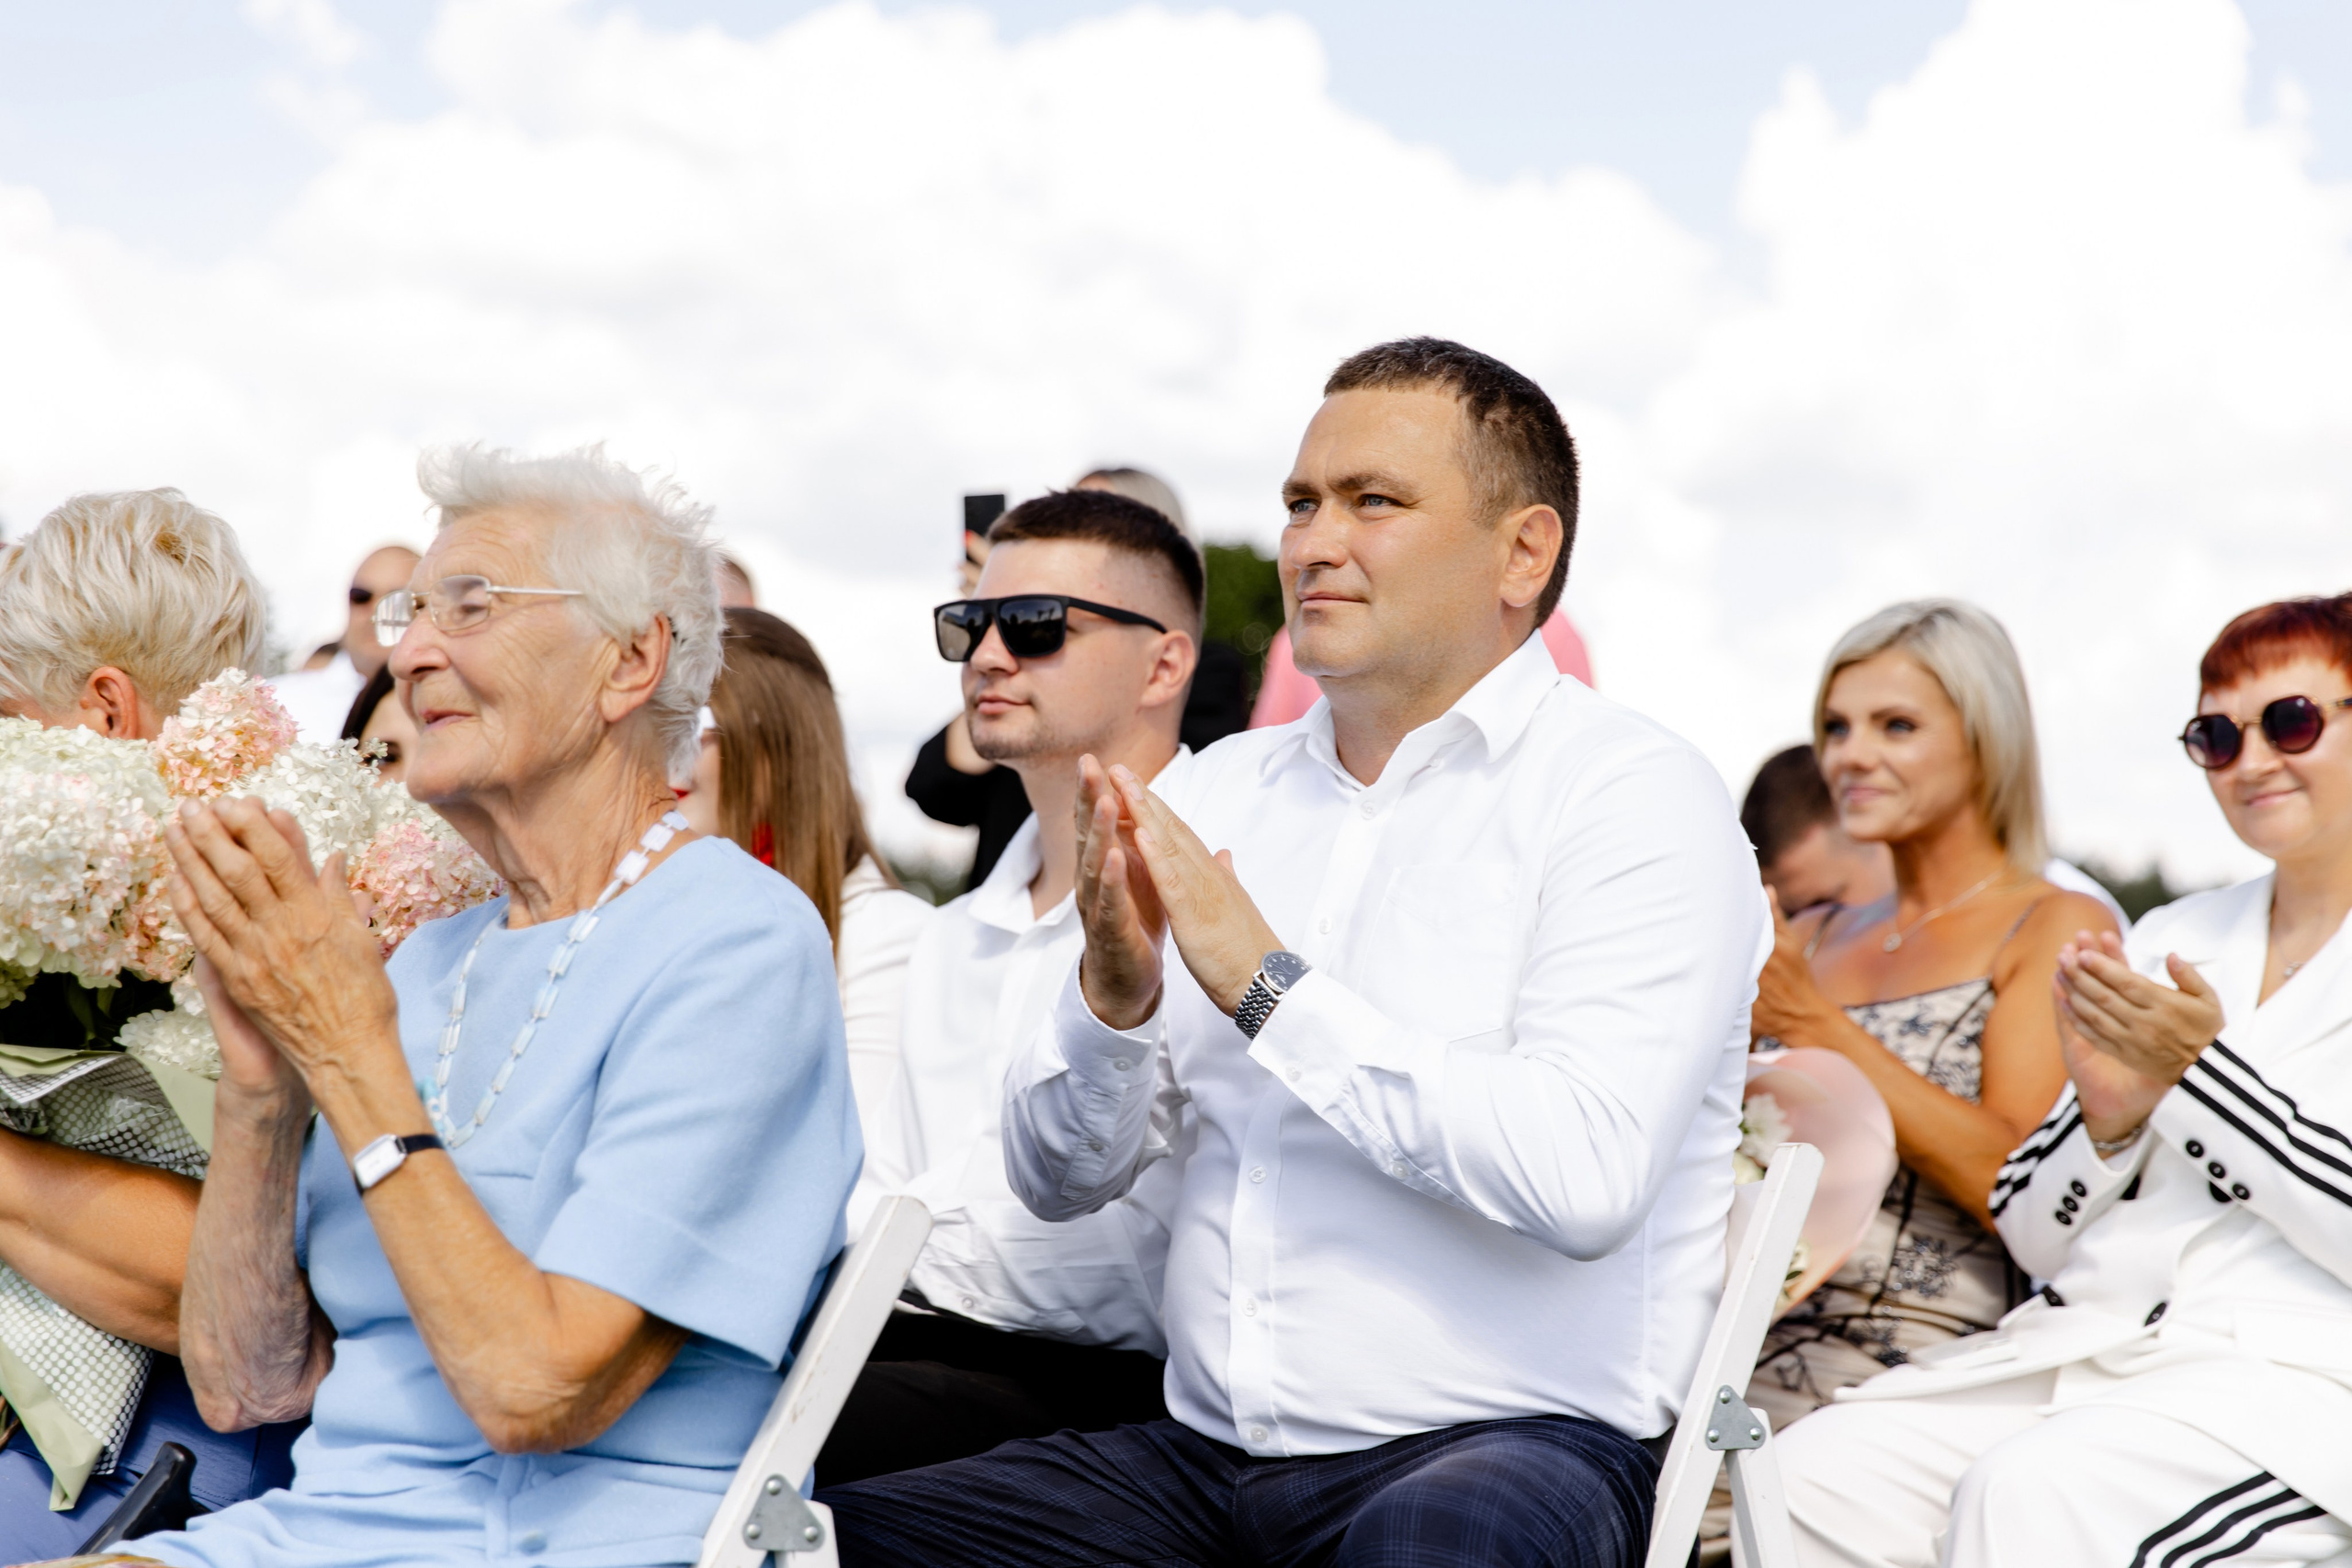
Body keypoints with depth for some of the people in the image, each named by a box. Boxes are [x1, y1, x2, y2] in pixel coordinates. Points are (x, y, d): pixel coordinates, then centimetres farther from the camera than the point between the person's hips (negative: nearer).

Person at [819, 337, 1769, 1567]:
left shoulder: (1637, 798, -4)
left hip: (1506, 1442, -5)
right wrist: (1114, 993, -9)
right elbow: (1058, 1181, 12)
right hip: (1204, 1455, 5)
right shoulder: (1224, 789, 14)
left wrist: (1268, 983, -16)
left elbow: (1587, 1180, -20)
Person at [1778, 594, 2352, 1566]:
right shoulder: (2170, 938, 21)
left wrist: (2201, 1072, -11)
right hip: (2086, 1338, 5)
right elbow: (2032, 1233, 16)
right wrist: (2105, 1117, -4)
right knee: (1807, 1475, -20)